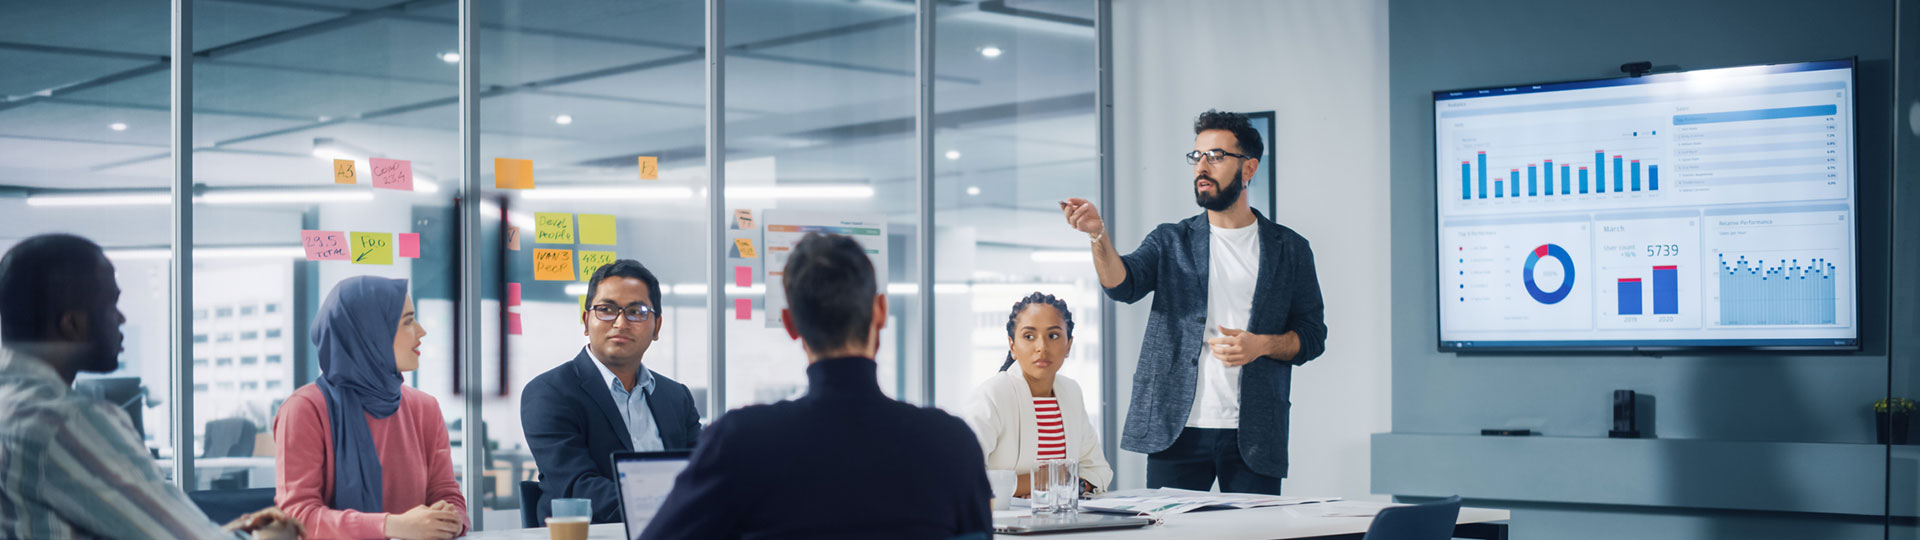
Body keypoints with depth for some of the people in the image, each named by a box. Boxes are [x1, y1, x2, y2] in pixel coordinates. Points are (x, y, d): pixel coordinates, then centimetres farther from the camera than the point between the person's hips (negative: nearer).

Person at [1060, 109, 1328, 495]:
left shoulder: (1289, 249, 10)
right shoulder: (1171, 242, 11)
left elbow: (1312, 336, 9)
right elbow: (1123, 284, -7)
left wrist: (1262, 344, -10)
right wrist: (1098, 235, -25)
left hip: (1254, 435, 0)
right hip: (1177, 431, 0)